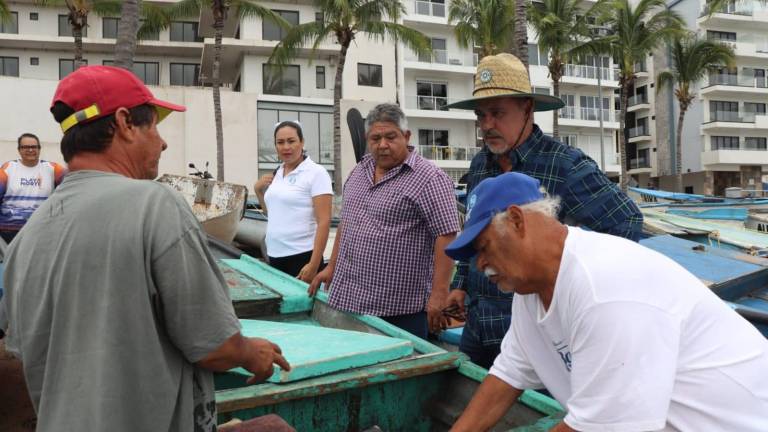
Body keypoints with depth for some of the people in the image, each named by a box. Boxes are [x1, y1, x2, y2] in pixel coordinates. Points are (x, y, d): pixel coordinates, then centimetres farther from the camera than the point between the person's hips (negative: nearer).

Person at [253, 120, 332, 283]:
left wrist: (314, 265, -21)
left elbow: (324, 222, -15)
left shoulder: (316, 173, -9)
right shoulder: (278, 173, 11)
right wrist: (258, 190, 8)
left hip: (302, 257, -6)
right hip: (275, 256, 7)